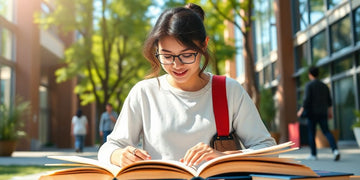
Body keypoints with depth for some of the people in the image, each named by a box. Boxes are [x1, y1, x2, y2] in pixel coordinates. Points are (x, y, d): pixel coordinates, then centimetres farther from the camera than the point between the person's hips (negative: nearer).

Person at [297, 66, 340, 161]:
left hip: (312, 112, -5)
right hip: (323, 113, 5)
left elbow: (307, 99, -16)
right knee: (326, 131, 4)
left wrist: (301, 110, -10)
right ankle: (335, 150, -17)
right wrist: (330, 111, 23)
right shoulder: (324, 85, 11)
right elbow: (329, 100, 14)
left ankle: (313, 155, 11)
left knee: (311, 133, 6)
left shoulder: (309, 85, -6)